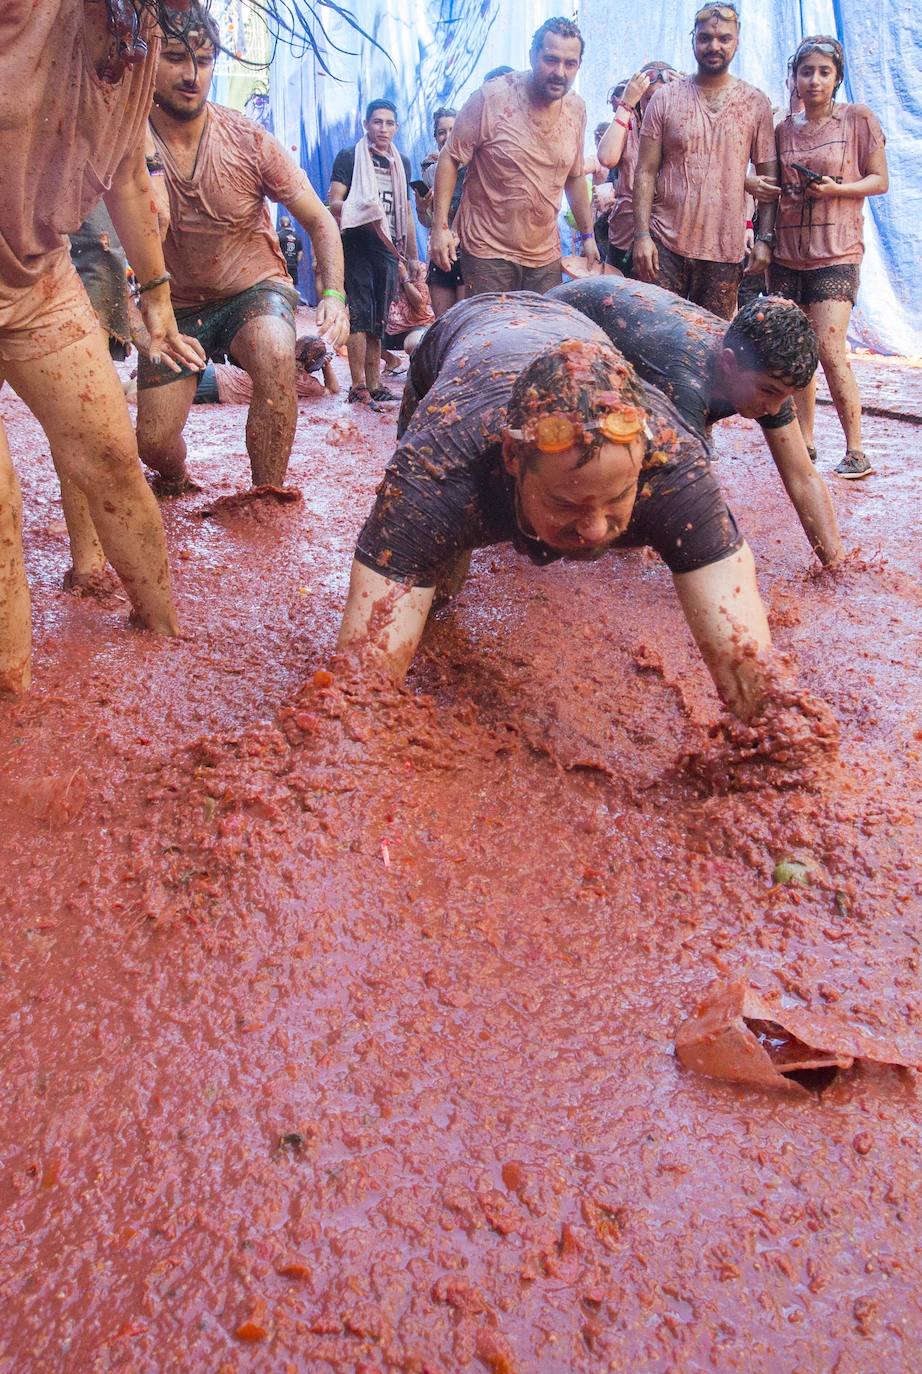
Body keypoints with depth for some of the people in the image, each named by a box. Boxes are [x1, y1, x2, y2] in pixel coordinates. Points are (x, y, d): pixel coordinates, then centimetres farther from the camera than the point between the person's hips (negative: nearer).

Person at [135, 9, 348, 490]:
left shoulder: (248, 140, -13)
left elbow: (319, 222, -8)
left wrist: (333, 294, -25)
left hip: (255, 289, -1)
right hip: (175, 304, 1)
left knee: (275, 357, -36)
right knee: (154, 443, -7)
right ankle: (176, 482, 33)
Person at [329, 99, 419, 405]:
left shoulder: (401, 163, 17)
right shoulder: (349, 157, 2)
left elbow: (406, 213, 22)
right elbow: (334, 203, -6)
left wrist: (412, 257, 19)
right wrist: (360, 209, -27)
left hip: (388, 249, 5)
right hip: (357, 246, -5)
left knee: (378, 319, 6)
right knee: (361, 313, -12)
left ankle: (374, 385, 9)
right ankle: (358, 387, -14)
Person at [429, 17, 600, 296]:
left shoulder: (577, 109, 4)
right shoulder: (491, 98, -12)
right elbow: (450, 159, -7)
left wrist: (587, 235, 17)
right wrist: (440, 226, -14)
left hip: (545, 254, 5)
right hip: (488, 251, -5)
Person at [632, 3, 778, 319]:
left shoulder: (756, 103, 8)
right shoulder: (666, 98, 6)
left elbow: (768, 177, 8)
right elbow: (645, 172, 2)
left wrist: (764, 239, -2)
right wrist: (641, 235, -8)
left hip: (725, 251, 1)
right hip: (664, 245, -1)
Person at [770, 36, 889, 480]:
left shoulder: (859, 119, 2)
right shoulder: (783, 129, 11)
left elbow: (880, 180, 3)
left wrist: (837, 189, -13)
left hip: (836, 251, -4)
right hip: (786, 251, 4)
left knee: (829, 350, -15)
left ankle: (856, 451, -8)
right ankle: (804, 441, 14)